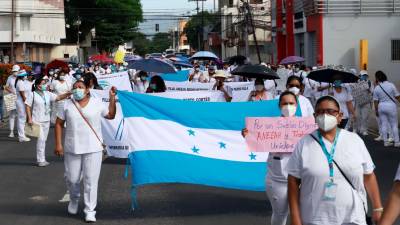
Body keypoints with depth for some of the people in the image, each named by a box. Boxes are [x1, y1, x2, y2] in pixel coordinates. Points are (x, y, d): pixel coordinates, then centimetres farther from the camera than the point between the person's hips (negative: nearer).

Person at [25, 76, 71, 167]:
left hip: (46, 120, 6)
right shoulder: (33, 94, -8)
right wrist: (29, 119, -13)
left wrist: (68, 94, -20)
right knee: (41, 139, -11)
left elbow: (58, 97, -4)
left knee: (43, 139, 12)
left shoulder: (48, 94, 5)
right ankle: (41, 160, -5)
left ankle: (40, 159, 23)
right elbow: (28, 107, -7)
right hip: (37, 121, -6)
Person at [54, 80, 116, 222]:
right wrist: (58, 144, 1)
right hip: (72, 149, 1)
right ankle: (74, 200, 39)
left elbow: (111, 115, 11)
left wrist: (112, 98, 1)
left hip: (93, 148, -1)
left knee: (91, 180, -2)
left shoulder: (97, 104, 2)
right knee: (72, 179, 8)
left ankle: (90, 211, 7)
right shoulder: (68, 105, 4)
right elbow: (59, 124, 7)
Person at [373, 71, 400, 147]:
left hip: (381, 106, 3)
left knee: (384, 125, 10)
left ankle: (385, 142, 13)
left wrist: (376, 110, 11)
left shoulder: (376, 88, -4)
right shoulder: (391, 85, -11)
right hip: (391, 106, -3)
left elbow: (375, 101, 1)